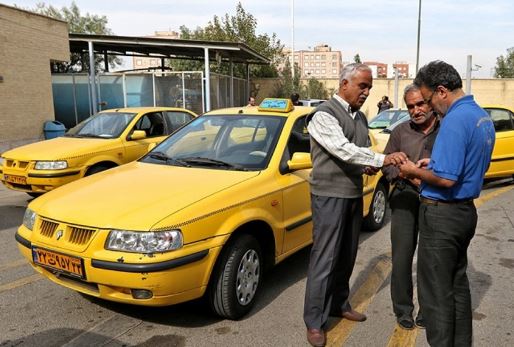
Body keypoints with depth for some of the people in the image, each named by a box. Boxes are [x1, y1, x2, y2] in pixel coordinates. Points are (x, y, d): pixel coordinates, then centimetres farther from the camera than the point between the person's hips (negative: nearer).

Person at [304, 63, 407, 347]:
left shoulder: (360, 117, 14)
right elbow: (343, 150, -24)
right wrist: (382, 159, -30)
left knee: (347, 255, 15)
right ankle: (314, 321, 8)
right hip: (330, 195, -7)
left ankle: (339, 304, 32)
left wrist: (368, 167, -1)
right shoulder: (324, 114, -12)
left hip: (354, 195, 8)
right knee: (325, 259, -3)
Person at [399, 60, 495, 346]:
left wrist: (415, 171, -9)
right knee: (458, 283, 21)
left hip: (443, 214, -10)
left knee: (436, 291, 2)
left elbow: (446, 179, -26)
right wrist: (435, 163, 11)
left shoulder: (456, 120, -21)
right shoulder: (483, 116, 10)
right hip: (466, 211, 10)